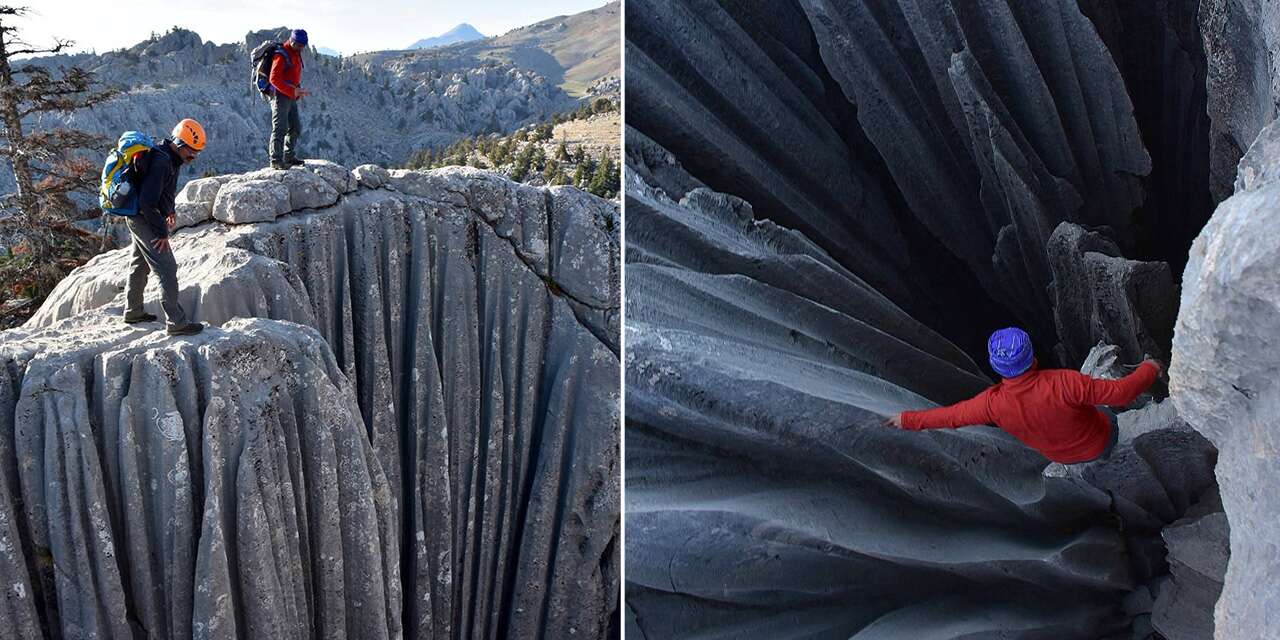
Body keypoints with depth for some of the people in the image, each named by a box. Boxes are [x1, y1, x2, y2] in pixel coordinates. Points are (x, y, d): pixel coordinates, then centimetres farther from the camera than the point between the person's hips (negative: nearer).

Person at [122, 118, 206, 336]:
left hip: (139, 218, 11)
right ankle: (176, 323, -9)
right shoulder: (161, 162, -27)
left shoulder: (170, 157, 5)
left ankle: (132, 311, 37)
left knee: (140, 265, 22)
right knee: (166, 269, -10)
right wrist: (161, 232, -22)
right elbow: (147, 202, -29)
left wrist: (169, 210, 26)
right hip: (145, 220, -11)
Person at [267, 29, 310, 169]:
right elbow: (274, 79, -21)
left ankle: (289, 157, 21)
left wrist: (298, 90, 8)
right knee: (280, 128, -10)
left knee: (296, 127, 12)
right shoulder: (281, 55, -13)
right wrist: (293, 91, -27)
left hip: (291, 97, 9)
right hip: (280, 96, -9)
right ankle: (276, 160, -7)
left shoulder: (296, 55, 16)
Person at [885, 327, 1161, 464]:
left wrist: (907, 420, -3)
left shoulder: (994, 403, -31)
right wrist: (1149, 369, -12)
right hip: (1101, 443, -3)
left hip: (1062, 456, 4)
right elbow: (1121, 392, -33)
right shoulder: (1065, 384, -43)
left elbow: (950, 416, -18)